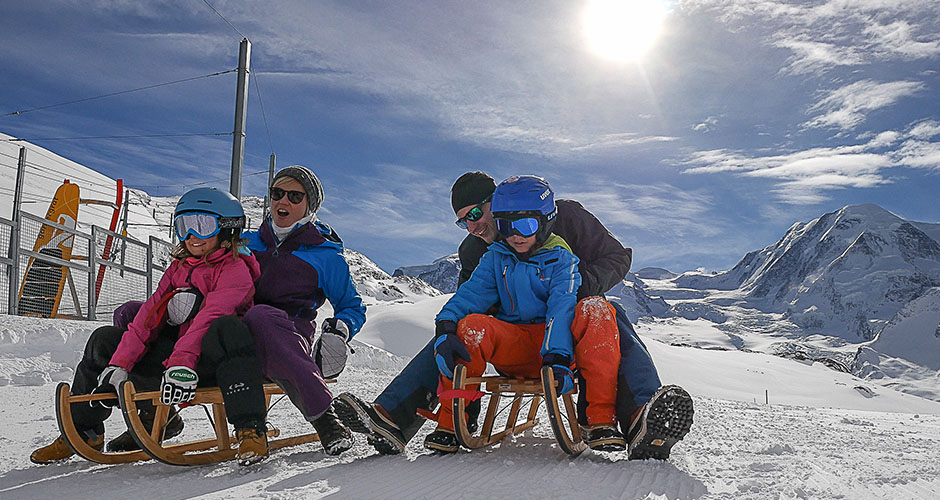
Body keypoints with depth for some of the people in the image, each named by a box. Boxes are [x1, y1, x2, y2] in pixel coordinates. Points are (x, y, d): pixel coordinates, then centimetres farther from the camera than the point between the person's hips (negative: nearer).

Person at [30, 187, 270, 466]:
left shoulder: (235, 269, -5)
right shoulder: (178, 269, 16)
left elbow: (207, 319, -22)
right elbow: (149, 317, 5)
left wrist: (182, 364, -35)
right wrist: (119, 366, -7)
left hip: (208, 364, -7)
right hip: (173, 353, 7)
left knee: (228, 328, -37)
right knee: (105, 340, 2)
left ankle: (250, 429, -40)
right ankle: (83, 429, 15)